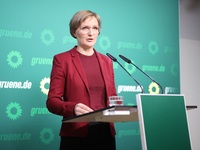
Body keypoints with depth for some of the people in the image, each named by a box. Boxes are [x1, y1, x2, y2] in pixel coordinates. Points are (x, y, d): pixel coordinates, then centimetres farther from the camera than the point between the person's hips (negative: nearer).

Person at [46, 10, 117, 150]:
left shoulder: (106, 61, 12)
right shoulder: (62, 59, -2)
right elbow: (52, 101, -5)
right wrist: (73, 108, -24)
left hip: (106, 133, 5)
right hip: (76, 135, -4)